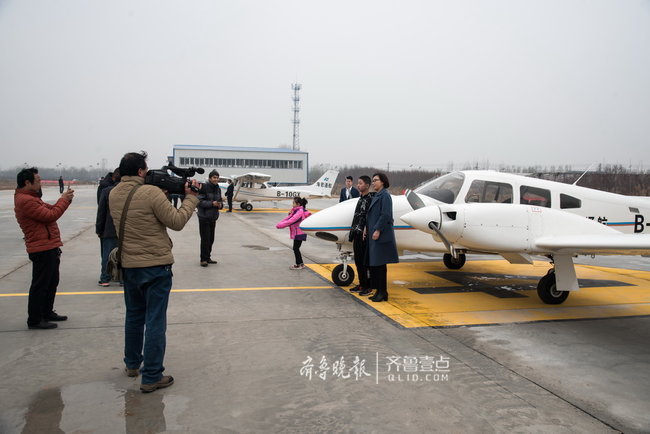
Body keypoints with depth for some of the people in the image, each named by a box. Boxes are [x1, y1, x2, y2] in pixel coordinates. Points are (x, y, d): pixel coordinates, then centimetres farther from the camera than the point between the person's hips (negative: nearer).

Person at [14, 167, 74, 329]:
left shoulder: (31, 198, 17)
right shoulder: (25, 201, -18)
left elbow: (50, 209, 15)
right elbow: (51, 215, -22)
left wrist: (65, 198, 2)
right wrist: (64, 200, -11)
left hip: (49, 248, 11)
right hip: (42, 249, -11)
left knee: (52, 282, 20)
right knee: (40, 285, -3)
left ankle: (47, 313, 32)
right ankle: (34, 320, 5)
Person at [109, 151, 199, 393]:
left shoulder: (114, 195, 3)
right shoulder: (151, 193, -19)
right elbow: (177, 222, -14)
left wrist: (164, 194, 5)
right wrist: (190, 198, -2)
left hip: (128, 266, 7)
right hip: (155, 266, -7)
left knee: (134, 316, 23)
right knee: (155, 321, 1)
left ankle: (132, 364, 38)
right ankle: (151, 378, 7)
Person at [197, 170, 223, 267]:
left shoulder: (218, 189, 9)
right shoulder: (204, 187, -12)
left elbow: (220, 200, 21)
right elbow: (199, 201, -16)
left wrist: (220, 204, -2)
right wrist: (212, 203, -25)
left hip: (213, 217, 6)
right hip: (204, 217, -6)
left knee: (211, 239, 10)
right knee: (205, 239, -5)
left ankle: (208, 258, 22)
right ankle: (203, 259, 5)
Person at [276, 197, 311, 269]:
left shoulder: (299, 212, -20)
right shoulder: (296, 210, 9)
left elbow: (291, 221, -27)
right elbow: (289, 218, 3)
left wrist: (280, 225, -25)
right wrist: (280, 223, -10)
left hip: (299, 233, -9)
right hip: (297, 233, 9)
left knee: (296, 248, -2)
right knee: (296, 248, 16)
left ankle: (299, 265, 9)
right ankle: (301, 263, 26)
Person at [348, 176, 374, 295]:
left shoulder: (371, 198, -12)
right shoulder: (360, 199, 17)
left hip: (364, 235, -9)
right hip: (357, 235, 9)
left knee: (364, 261, -3)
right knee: (358, 260, 13)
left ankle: (367, 286, 5)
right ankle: (361, 284, 22)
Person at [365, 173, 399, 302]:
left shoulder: (385, 195, -10)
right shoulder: (377, 195, 17)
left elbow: (385, 215, -18)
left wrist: (378, 230, -21)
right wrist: (367, 228, 12)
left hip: (381, 235, -9)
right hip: (373, 234, 9)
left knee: (380, 263, -6)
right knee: (373, 263, 10)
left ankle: (383, 293, 2)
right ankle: (379, 291, 17)